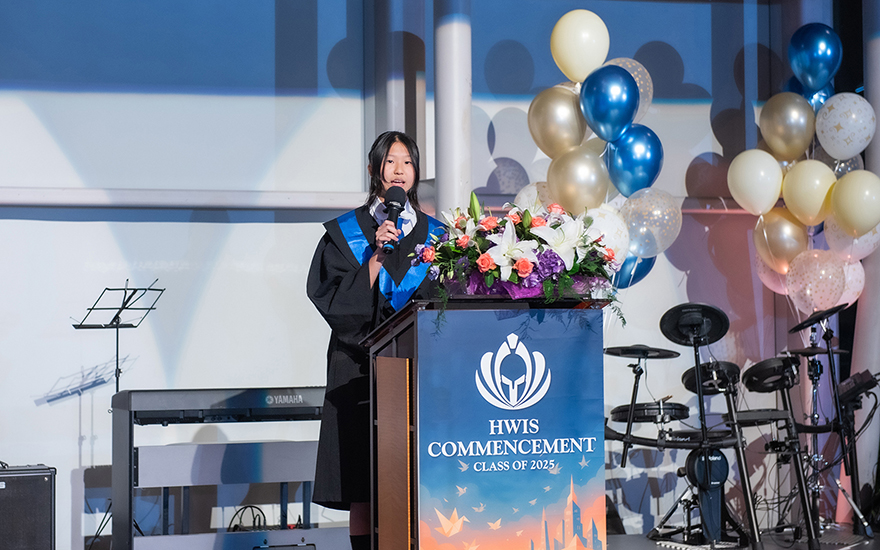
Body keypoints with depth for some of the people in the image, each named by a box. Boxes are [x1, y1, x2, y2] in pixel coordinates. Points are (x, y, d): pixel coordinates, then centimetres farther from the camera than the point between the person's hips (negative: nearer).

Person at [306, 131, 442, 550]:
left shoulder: (433, 233, 11)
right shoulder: (346, 232, 4)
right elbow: (337, 300, -7)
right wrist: (377, 255, -14)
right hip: (361, 364, -2)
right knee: (362, 490, -5)